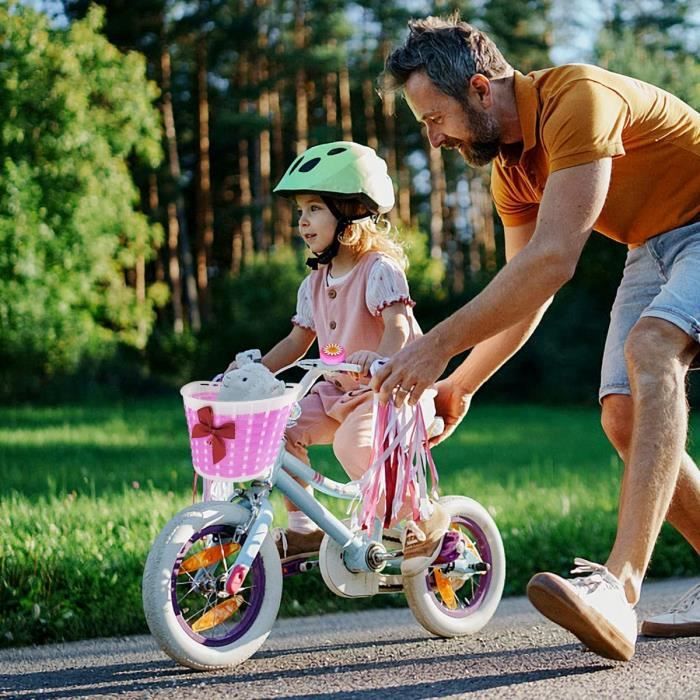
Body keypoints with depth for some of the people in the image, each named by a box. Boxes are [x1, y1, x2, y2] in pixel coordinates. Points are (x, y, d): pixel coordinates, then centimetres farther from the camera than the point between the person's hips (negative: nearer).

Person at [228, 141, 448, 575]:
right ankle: (303, 526, 1)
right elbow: (299, 340, 17)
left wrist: (379, 358, -48)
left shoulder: (379, 269, -13)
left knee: (353, 442, -35)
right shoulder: (316, 282, 10)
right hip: (337, 391, 8)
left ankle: (424, 519, -12)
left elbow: (397, 325, -27)